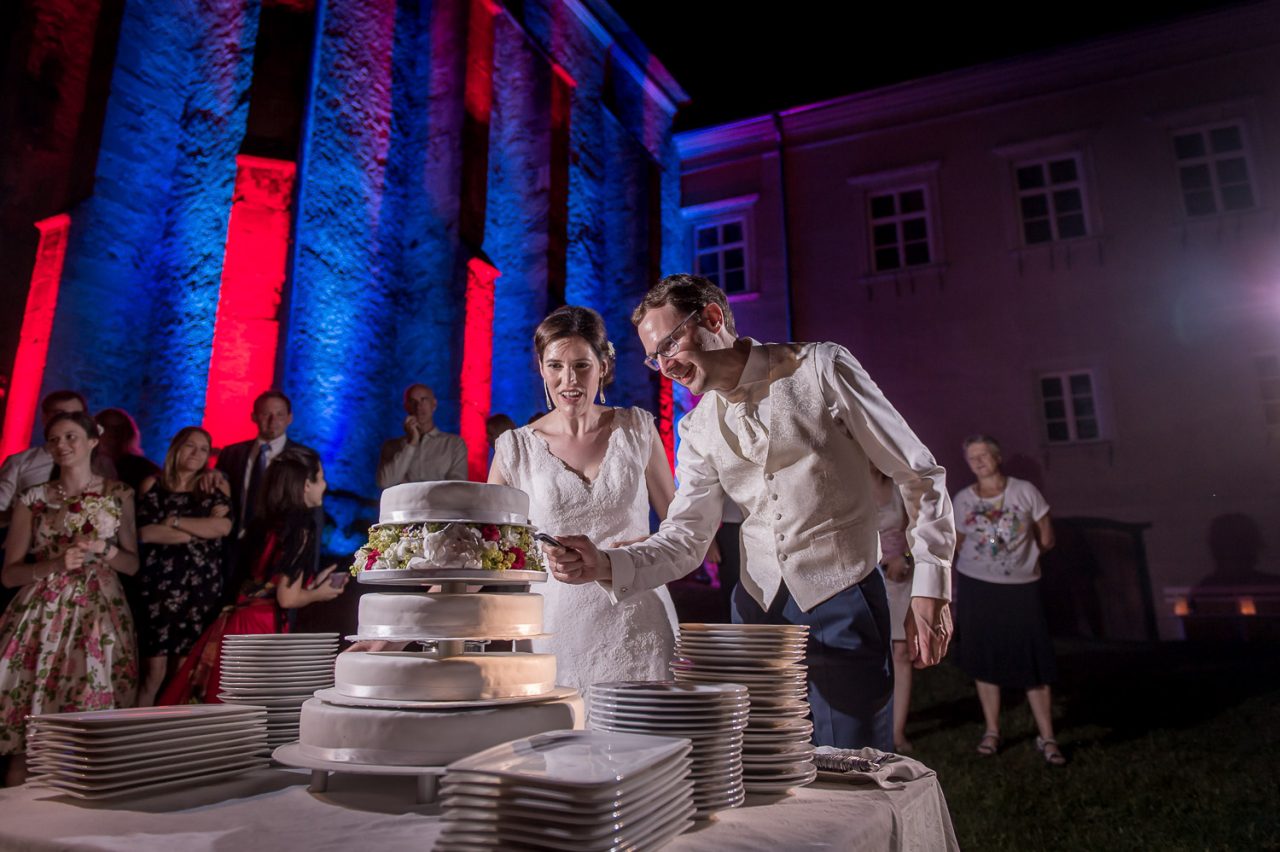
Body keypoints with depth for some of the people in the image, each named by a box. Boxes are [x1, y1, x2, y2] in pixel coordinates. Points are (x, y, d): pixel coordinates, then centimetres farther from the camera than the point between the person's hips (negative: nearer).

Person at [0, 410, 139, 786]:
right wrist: (56, 563, -12)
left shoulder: (119, 494, 8)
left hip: (99, 610, 0)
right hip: (43, 612, 1)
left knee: (91, 696, -9)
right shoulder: (32, 499, 7)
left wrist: (102, 548, -9)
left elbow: (133, 564, 10)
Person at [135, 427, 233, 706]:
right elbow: (144, 532, -7)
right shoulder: (153, 484, 6)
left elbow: (224, 526, -9)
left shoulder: (216, 487, 9)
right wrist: (200, 531, -7)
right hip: (160, 584, -1)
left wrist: (175, 521, -7)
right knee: (156, 667, -5)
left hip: (201, 587, 2)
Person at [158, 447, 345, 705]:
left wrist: (312, 582, 22)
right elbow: (288, 598, -15)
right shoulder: (302, 527, -13)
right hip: (262, 631, -7)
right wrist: (319, 594, 5)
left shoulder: (263, 523, 9)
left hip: (232, 625, 8)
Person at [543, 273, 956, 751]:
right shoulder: (697, 431, 6)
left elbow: (919, 475, -5)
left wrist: (930, 588, -10)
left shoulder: (820, 369, -8)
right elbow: (684, 540, 1)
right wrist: (605, 565, -16)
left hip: (842, 601, -4)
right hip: (758, 603, 5)